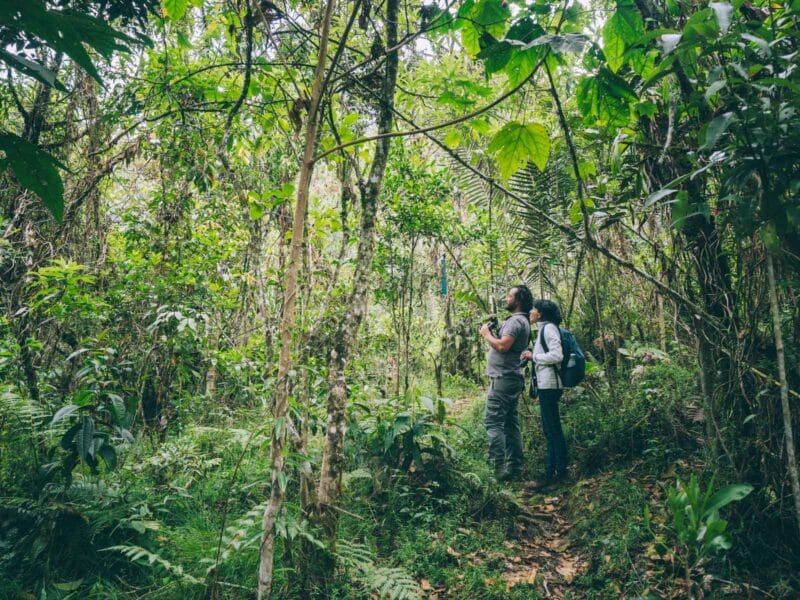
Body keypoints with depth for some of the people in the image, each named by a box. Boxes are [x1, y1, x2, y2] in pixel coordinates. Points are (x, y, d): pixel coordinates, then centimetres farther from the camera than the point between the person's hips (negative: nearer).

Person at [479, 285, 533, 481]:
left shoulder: (516, 321, -13)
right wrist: (492, 334, 12)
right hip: (512, 379, 11)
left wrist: (487, 334, -9)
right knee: (510, 424, 12)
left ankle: (498, 468, -14)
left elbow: (503, 346, -24)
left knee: (493, 422, -12)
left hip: (504, 378, -11)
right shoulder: (521, 321, 20)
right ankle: (514, 469, 16)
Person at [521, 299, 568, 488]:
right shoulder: (544, 329, 17)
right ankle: (550, 472, 20)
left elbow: (557, 355, -21)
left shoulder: (549, 328, -12)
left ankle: (560, 472, 2)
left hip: (549, 384, -10)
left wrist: (533, 356, -12)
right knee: (549, 428, 13)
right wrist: (531, 356, 6)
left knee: (553, 429, -5)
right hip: (546, 384, 10)